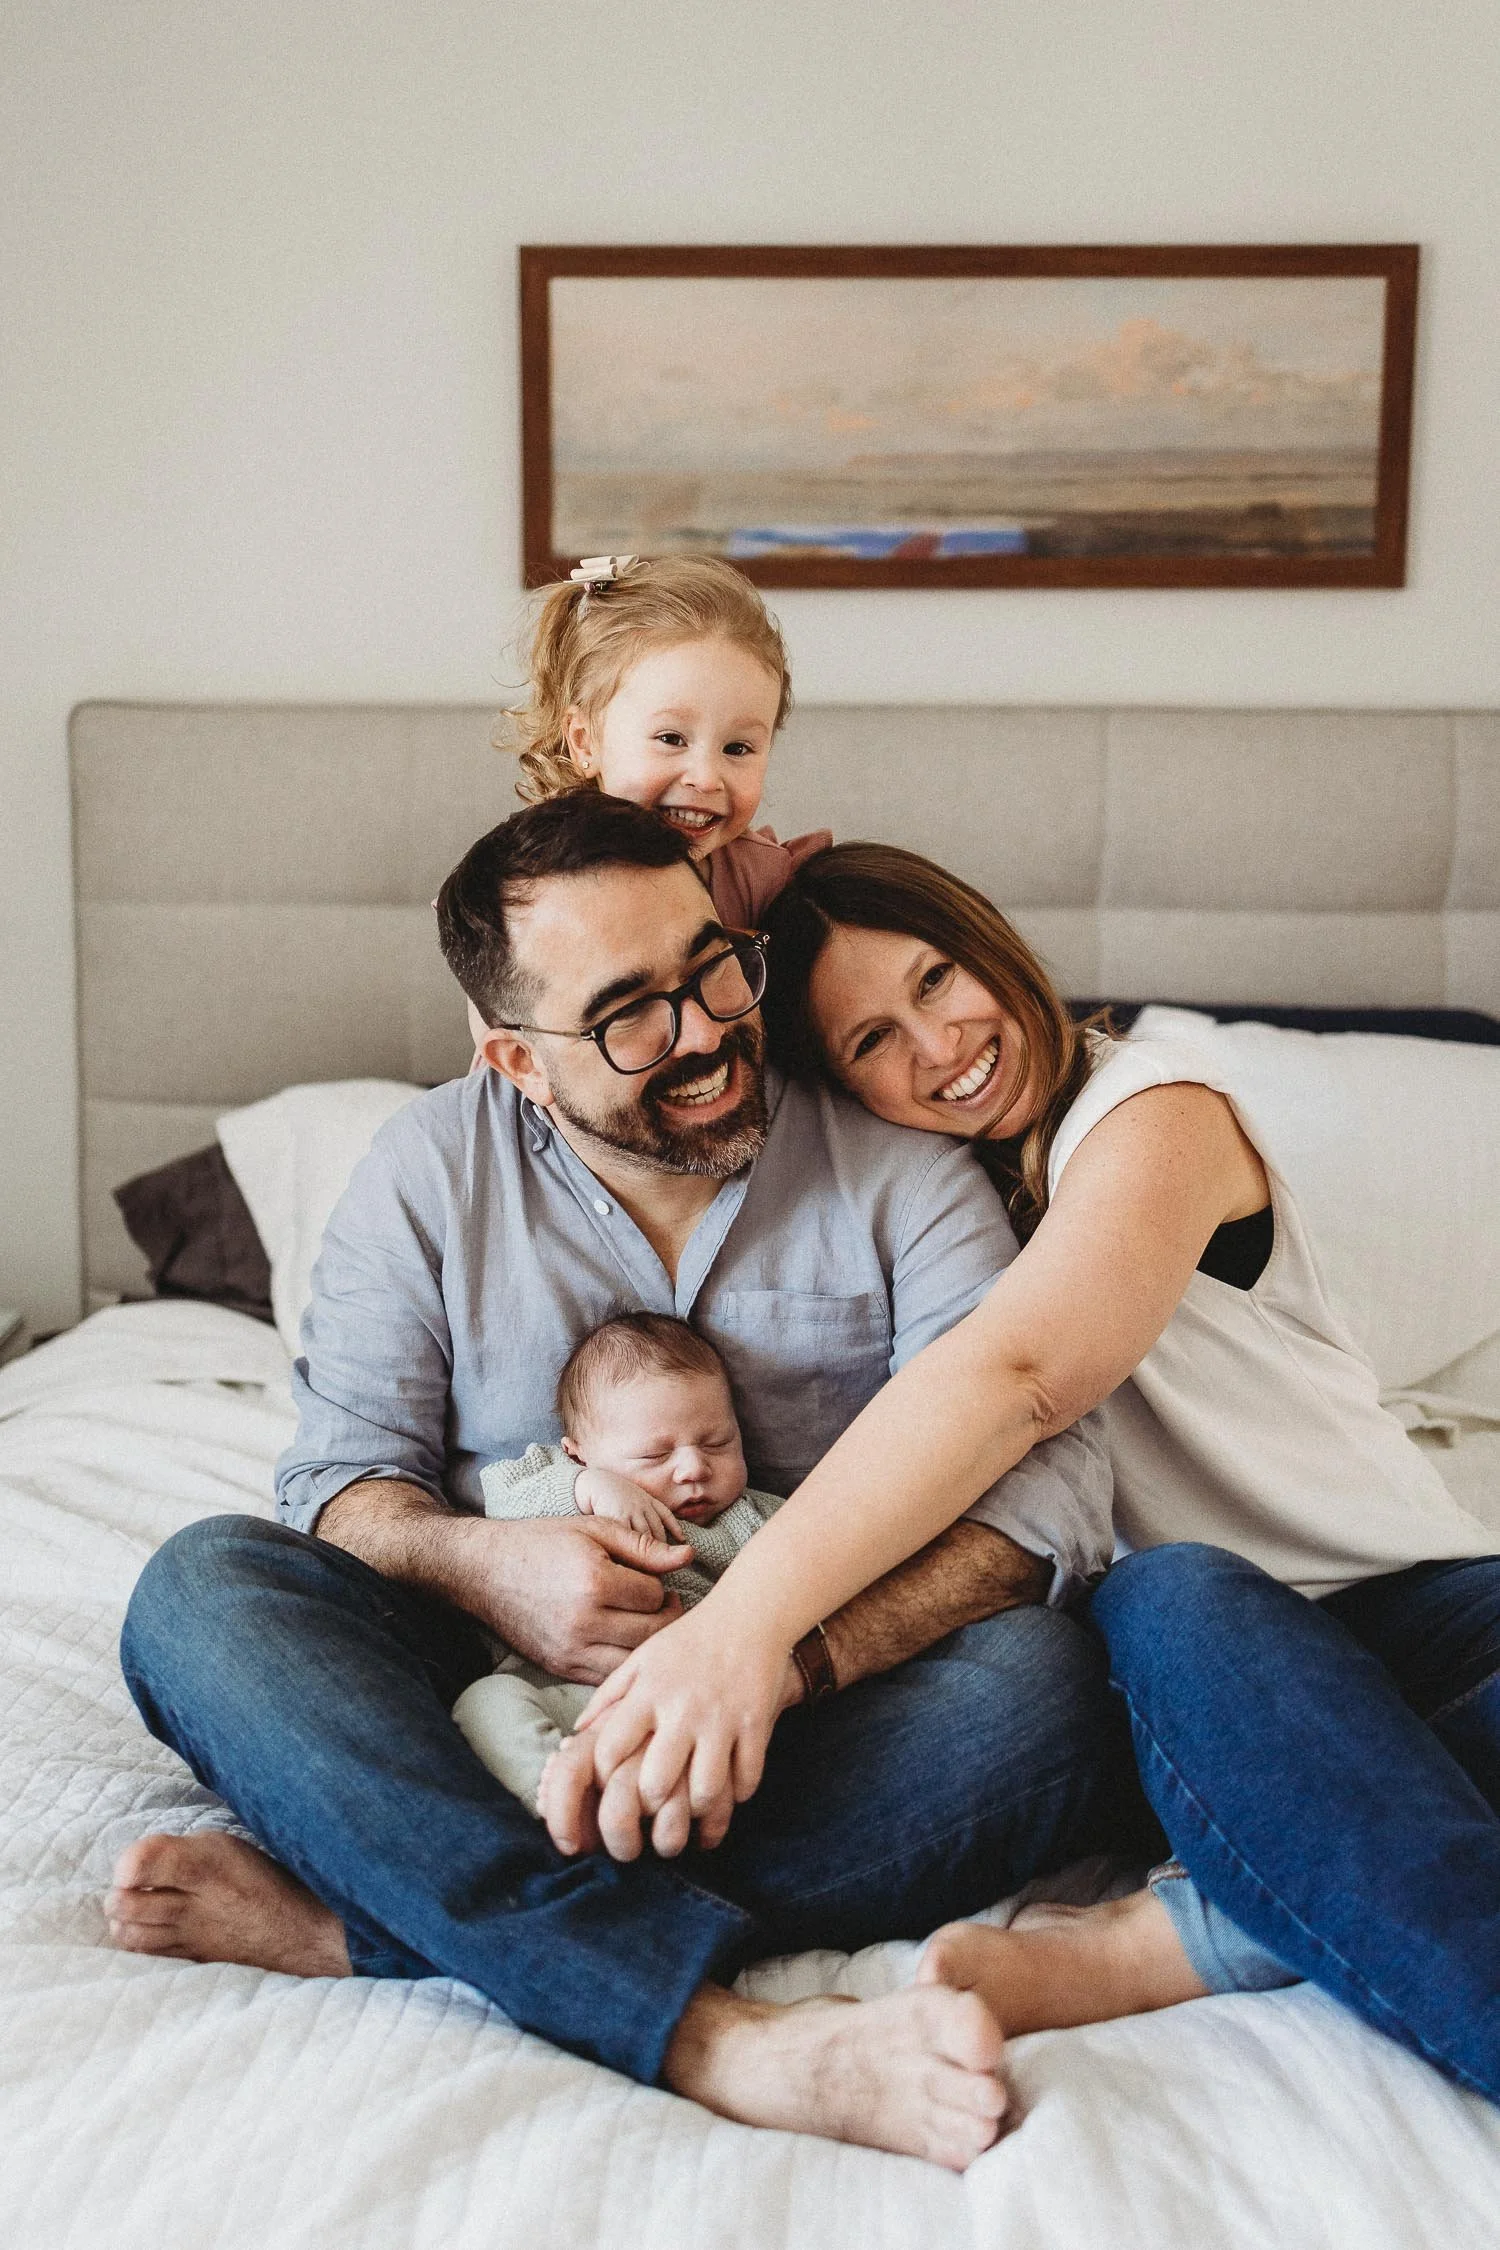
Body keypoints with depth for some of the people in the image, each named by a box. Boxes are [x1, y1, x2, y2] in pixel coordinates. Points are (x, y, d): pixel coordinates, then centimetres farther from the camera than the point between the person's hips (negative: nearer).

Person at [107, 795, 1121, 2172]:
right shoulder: (433, 1168, 4)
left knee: (1044, 1685, -30)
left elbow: (1045, 1469, -13)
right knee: (204, 1586, -24)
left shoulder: (900, 1168, -1)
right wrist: (481, 1565, -22)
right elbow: (344, 1468, 2)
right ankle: (717, 2033, -41)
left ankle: (351, 1922, -31)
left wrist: (785, 1654, -31)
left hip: (800, 1744, 0)